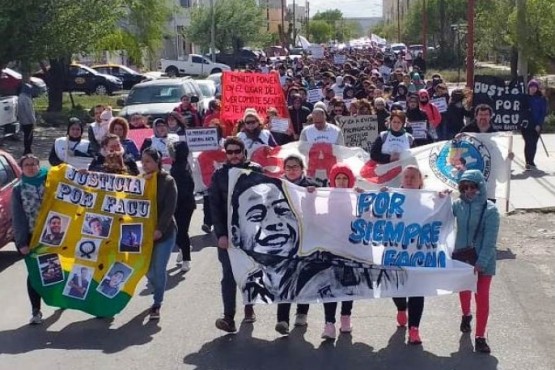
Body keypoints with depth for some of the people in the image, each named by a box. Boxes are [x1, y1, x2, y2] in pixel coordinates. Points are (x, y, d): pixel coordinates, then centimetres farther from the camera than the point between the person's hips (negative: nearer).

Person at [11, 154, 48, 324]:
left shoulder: (48, 182, 4)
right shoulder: (18, 190, 2)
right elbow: (17, 218, -3)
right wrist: (21, 242, -9)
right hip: (30, 237, -1)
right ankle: (36, 310, 5)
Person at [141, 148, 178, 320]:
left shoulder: (168, 181, -7)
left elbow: (169, 208, -13)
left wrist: (160, 229, -21)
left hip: (164, 232, -4)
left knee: (159, 269, -4)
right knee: (147, 268, 6)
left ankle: (157, 304, 10)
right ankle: (159, 294, 33)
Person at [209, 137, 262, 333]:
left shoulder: (255, 171, 0)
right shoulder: (219, 175, 2)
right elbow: (214, 206, -2)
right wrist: (220, 234, -11)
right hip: (228, 233, 0)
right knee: (229, 276, -3)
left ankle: (249, 307, 29)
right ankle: (229, 318, -3)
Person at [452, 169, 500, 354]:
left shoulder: (490, 209, -17)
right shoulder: (458, 205, -7)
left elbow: (490, 239, -19)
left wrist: (481, 262, -23)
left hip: (484, 259, -3)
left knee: (482, 297, -2)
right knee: (464, 290, 21)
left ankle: (480, 337, 7)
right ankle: (466, 315, 51)